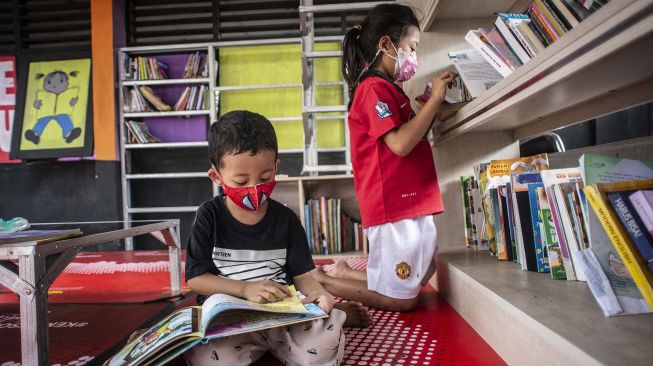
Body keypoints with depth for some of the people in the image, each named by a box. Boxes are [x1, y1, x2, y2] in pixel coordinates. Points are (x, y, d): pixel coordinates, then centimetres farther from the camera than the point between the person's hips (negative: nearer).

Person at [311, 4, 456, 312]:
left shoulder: (387, 89, 18)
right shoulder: (375, 88, -12)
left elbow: (412, 135, 22)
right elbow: (400, 144, -23)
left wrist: (435, 105, 11)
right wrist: (434, 100, -15)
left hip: (409, 203, 10)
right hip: (394, 207, -10)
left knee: (416, 280, 23)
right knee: (401, 298, 0)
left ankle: (345, 273, 26)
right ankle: (320, 280, 6)